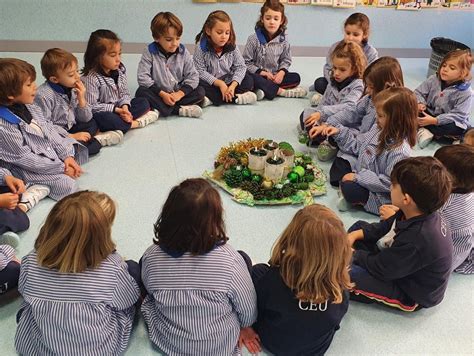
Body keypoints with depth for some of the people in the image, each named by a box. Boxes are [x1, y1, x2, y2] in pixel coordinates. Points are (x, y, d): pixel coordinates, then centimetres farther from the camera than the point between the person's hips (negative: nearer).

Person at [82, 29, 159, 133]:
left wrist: (125, 107, -18)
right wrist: (116, 109, -24)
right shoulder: (91, 78, -22)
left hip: (119, 109, 7)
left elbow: (124, 93, 4)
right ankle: (134, 123, -19)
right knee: (103, 119, -39)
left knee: (143, 102, 0)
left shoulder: (120, 70, -2)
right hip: (103, 113, -7)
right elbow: (92, 106, -22)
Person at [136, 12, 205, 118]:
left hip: (178, 93, 2)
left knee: (200, 91, -16)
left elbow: (193, 76, -4)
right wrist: (162, 94, -23)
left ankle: (162, 109, -27)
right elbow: (143, 77, -15)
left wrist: (180, 93, -20)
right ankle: (179, 109, -33)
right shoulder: (150, 52, -9)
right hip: (158, 94, -2)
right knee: (141, 92, -30)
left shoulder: (183, 52, -3)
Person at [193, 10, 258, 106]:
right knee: (198, 84, -32)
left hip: (229, 83, 3)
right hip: (211, 84, -3)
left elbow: (240, 67, -8)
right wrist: (220, 83, -25)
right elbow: (200, 71, -17)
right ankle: (236, 97, -31)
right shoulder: (201, 47, -15)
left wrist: (233, 85, -25)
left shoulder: (232, 47, -6)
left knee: (248, 80, -14)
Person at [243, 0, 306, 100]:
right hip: (259, 75, -4)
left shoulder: (283, 39, -1)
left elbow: (286, 60, 8)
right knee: (249, 78, -36)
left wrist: (281, 72, -14)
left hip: (275, 76, 4)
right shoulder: (254, 39, -11)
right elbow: (246, 62, -9)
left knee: (296, 77, -14)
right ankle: (281, 91, -30)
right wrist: (263, 73, -19)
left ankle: (266, 89, -27)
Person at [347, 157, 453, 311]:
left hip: (412, 296, -8)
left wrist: (353, 253, -10)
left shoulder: (419, 240, -40)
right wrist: (354, 235, -9)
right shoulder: (421, 214, -14)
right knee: (358, 226, 10)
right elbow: (382, 228, 3)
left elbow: (379, 268, -27)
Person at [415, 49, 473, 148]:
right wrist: (420, 104, -27)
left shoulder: (465, 93, -20)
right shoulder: (434, 79, -7)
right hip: (430, 113, 4)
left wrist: (434, 121, -35)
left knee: (456, 129, -38)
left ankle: (423, 128, -23)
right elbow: (419, 92, -2)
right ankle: (423, 131, -30)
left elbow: (458, 115, -25)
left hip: (450, 122, -4)